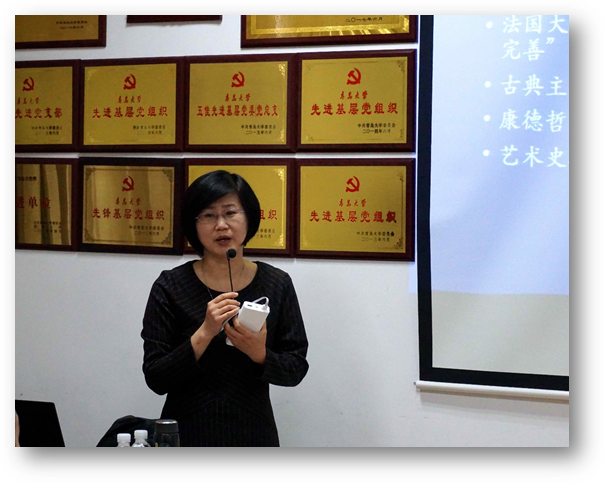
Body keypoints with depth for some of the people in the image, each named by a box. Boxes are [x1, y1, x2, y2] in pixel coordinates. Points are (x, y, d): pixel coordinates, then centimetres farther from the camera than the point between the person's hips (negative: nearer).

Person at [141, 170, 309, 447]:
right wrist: (204, 334, -23)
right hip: (187, 437, -1)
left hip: (253, 434, 2)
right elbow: (155, 379, -10)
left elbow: (296, 370, -2)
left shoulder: (276, 285, -3)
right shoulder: (171, 286, -7)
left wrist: (259, 354, -20)